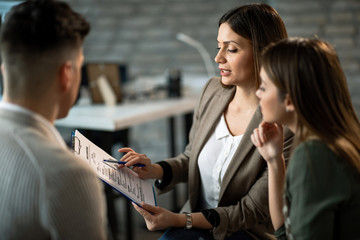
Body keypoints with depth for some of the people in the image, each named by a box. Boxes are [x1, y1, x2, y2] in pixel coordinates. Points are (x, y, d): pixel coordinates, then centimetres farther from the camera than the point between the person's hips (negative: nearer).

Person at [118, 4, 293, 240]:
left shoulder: (286, 125, -22)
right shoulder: (213, 90, -2)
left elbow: (252, 211, -17)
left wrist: (179, 220, -22)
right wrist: (157, 170, -10)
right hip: (196, 218, 5)